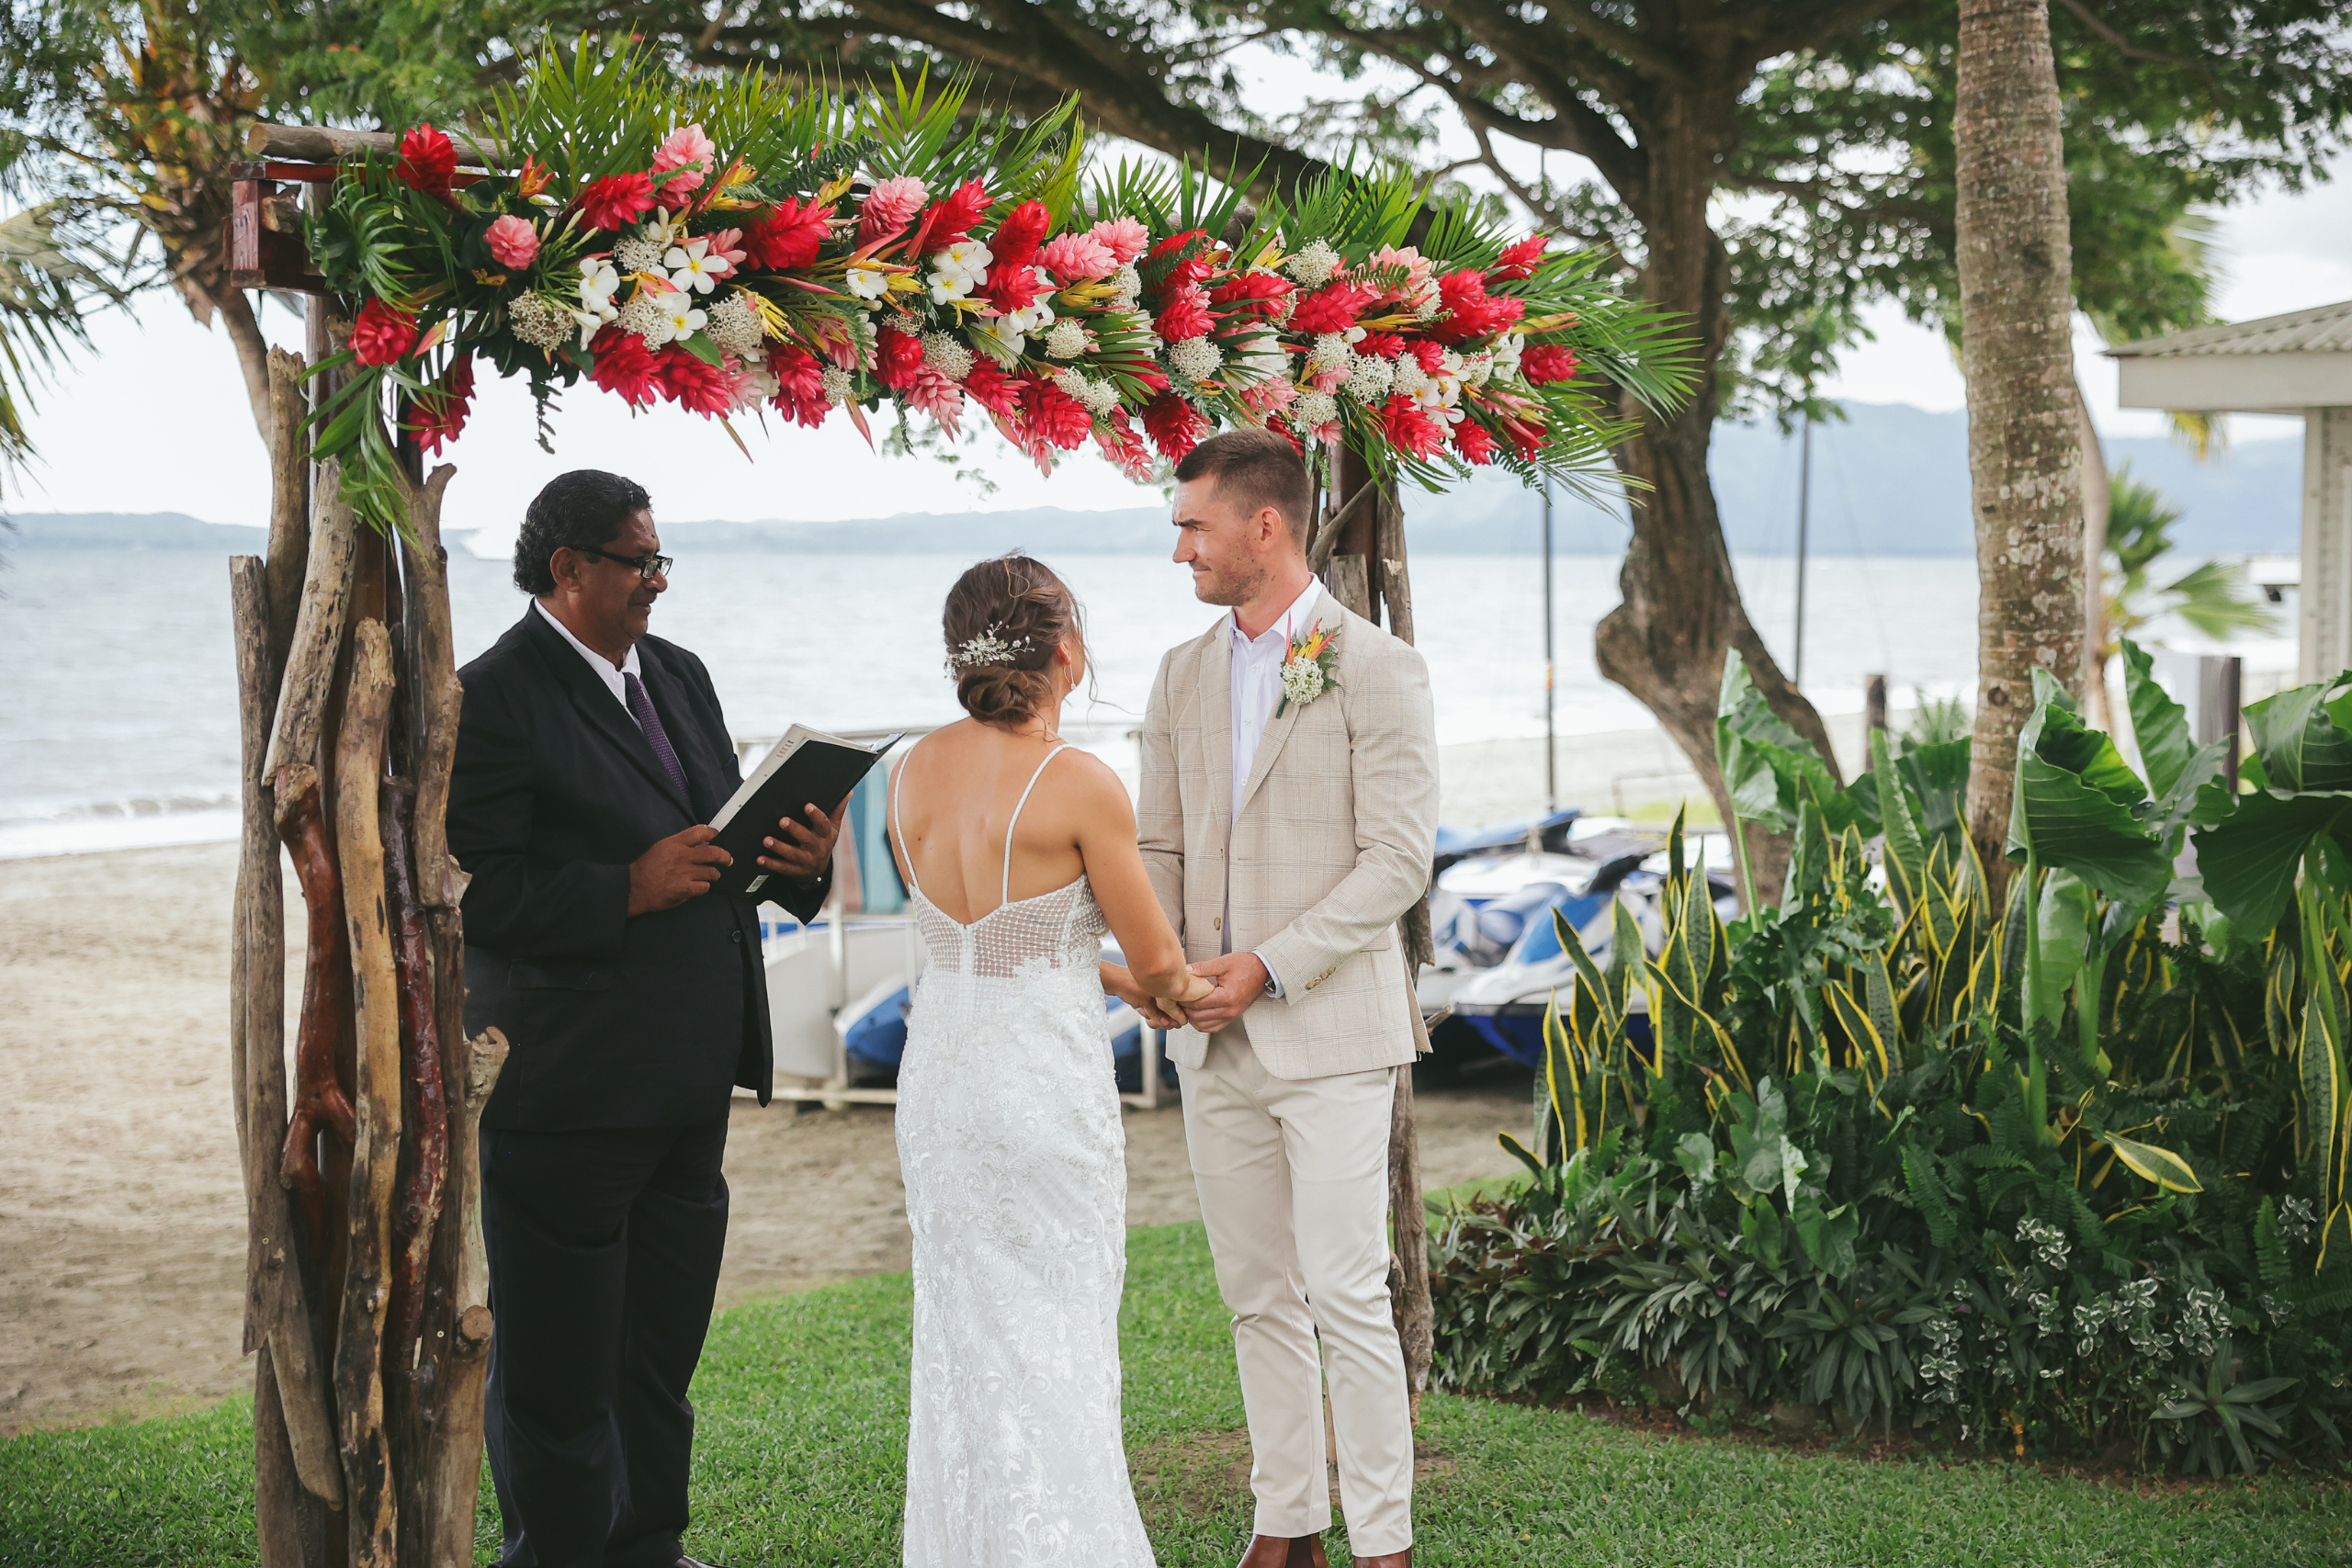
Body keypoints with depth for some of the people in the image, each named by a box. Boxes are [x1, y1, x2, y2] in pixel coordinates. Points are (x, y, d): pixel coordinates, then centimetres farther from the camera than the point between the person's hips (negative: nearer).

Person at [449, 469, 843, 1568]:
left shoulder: (680, 677, 13)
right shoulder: (493, 699, -12)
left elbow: (727, 833, 19)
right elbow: (473, 892, -19)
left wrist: (798, 858, -2)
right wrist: (628, 892, -23)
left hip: (688, 1085, 8)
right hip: (567, 1094, -8)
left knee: (661, 1346, 18)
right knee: (555, 1364, 3)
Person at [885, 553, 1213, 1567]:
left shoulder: (915, 770, 1)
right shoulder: (1080, 786, -17)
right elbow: (1158, 961, -7)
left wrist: (1114, 981, 18)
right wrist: (1168, 990, 16)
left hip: (938, 1075, 6)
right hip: (1045, 1084, -6)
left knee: (965, 1331, 16)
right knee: (1054, 1342, 5)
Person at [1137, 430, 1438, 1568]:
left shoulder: (1376, 669, -7)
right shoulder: (1182, 676, 12)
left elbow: (1398, 859, -11)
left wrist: (1268, 967, -16)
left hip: (1329, 1031, -6)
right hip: (1215, 1043, 6)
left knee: (1347, 1296, -7)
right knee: (1258, 1298, 11)